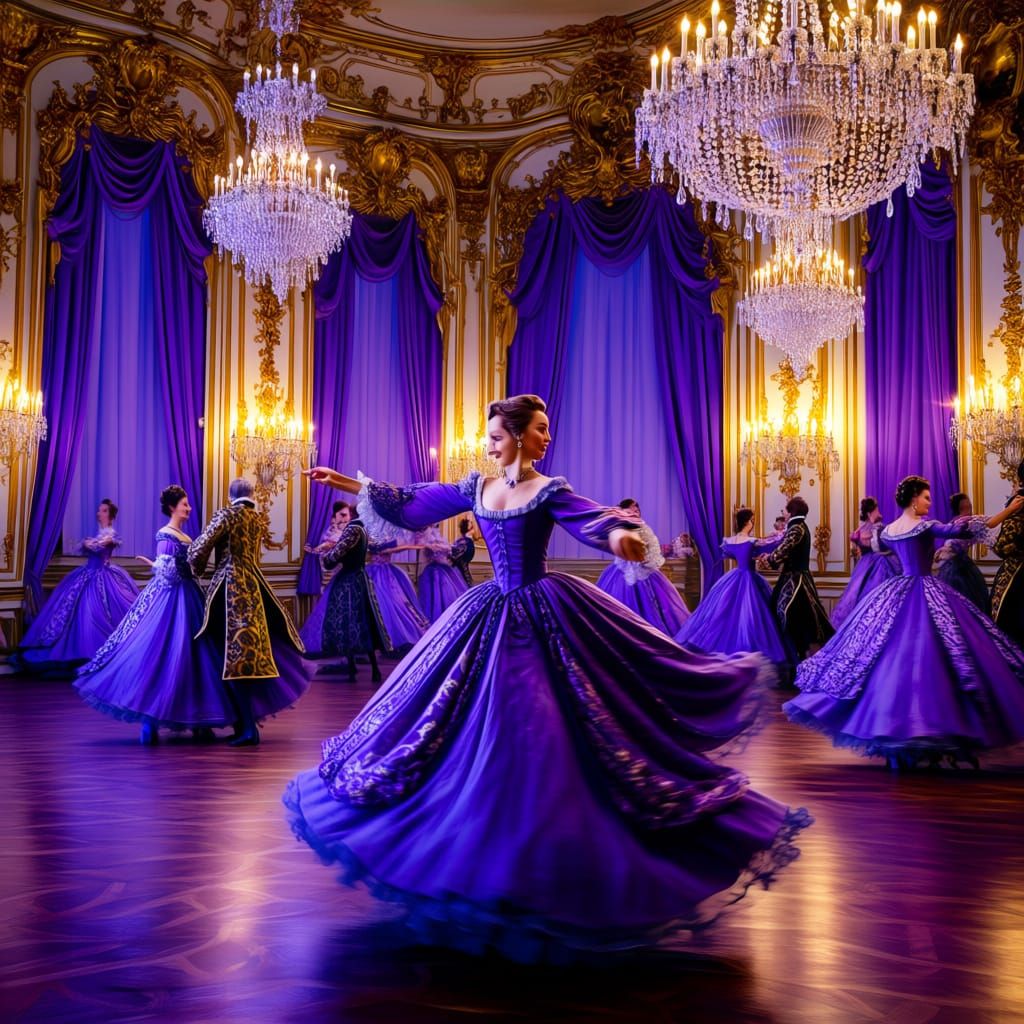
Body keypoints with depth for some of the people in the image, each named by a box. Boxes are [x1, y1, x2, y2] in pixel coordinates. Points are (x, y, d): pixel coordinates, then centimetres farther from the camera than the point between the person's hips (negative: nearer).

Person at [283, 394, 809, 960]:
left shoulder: (549, 491, -11)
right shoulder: (476, 489, 7)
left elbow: (595, 520, -29)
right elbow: (412, 503, 17)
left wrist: (620, 535, -53)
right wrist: (347, 483, 18)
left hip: (546, 617, -6)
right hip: (493, 618, 6)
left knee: (547, 738, -4)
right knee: (481, 738, 10)